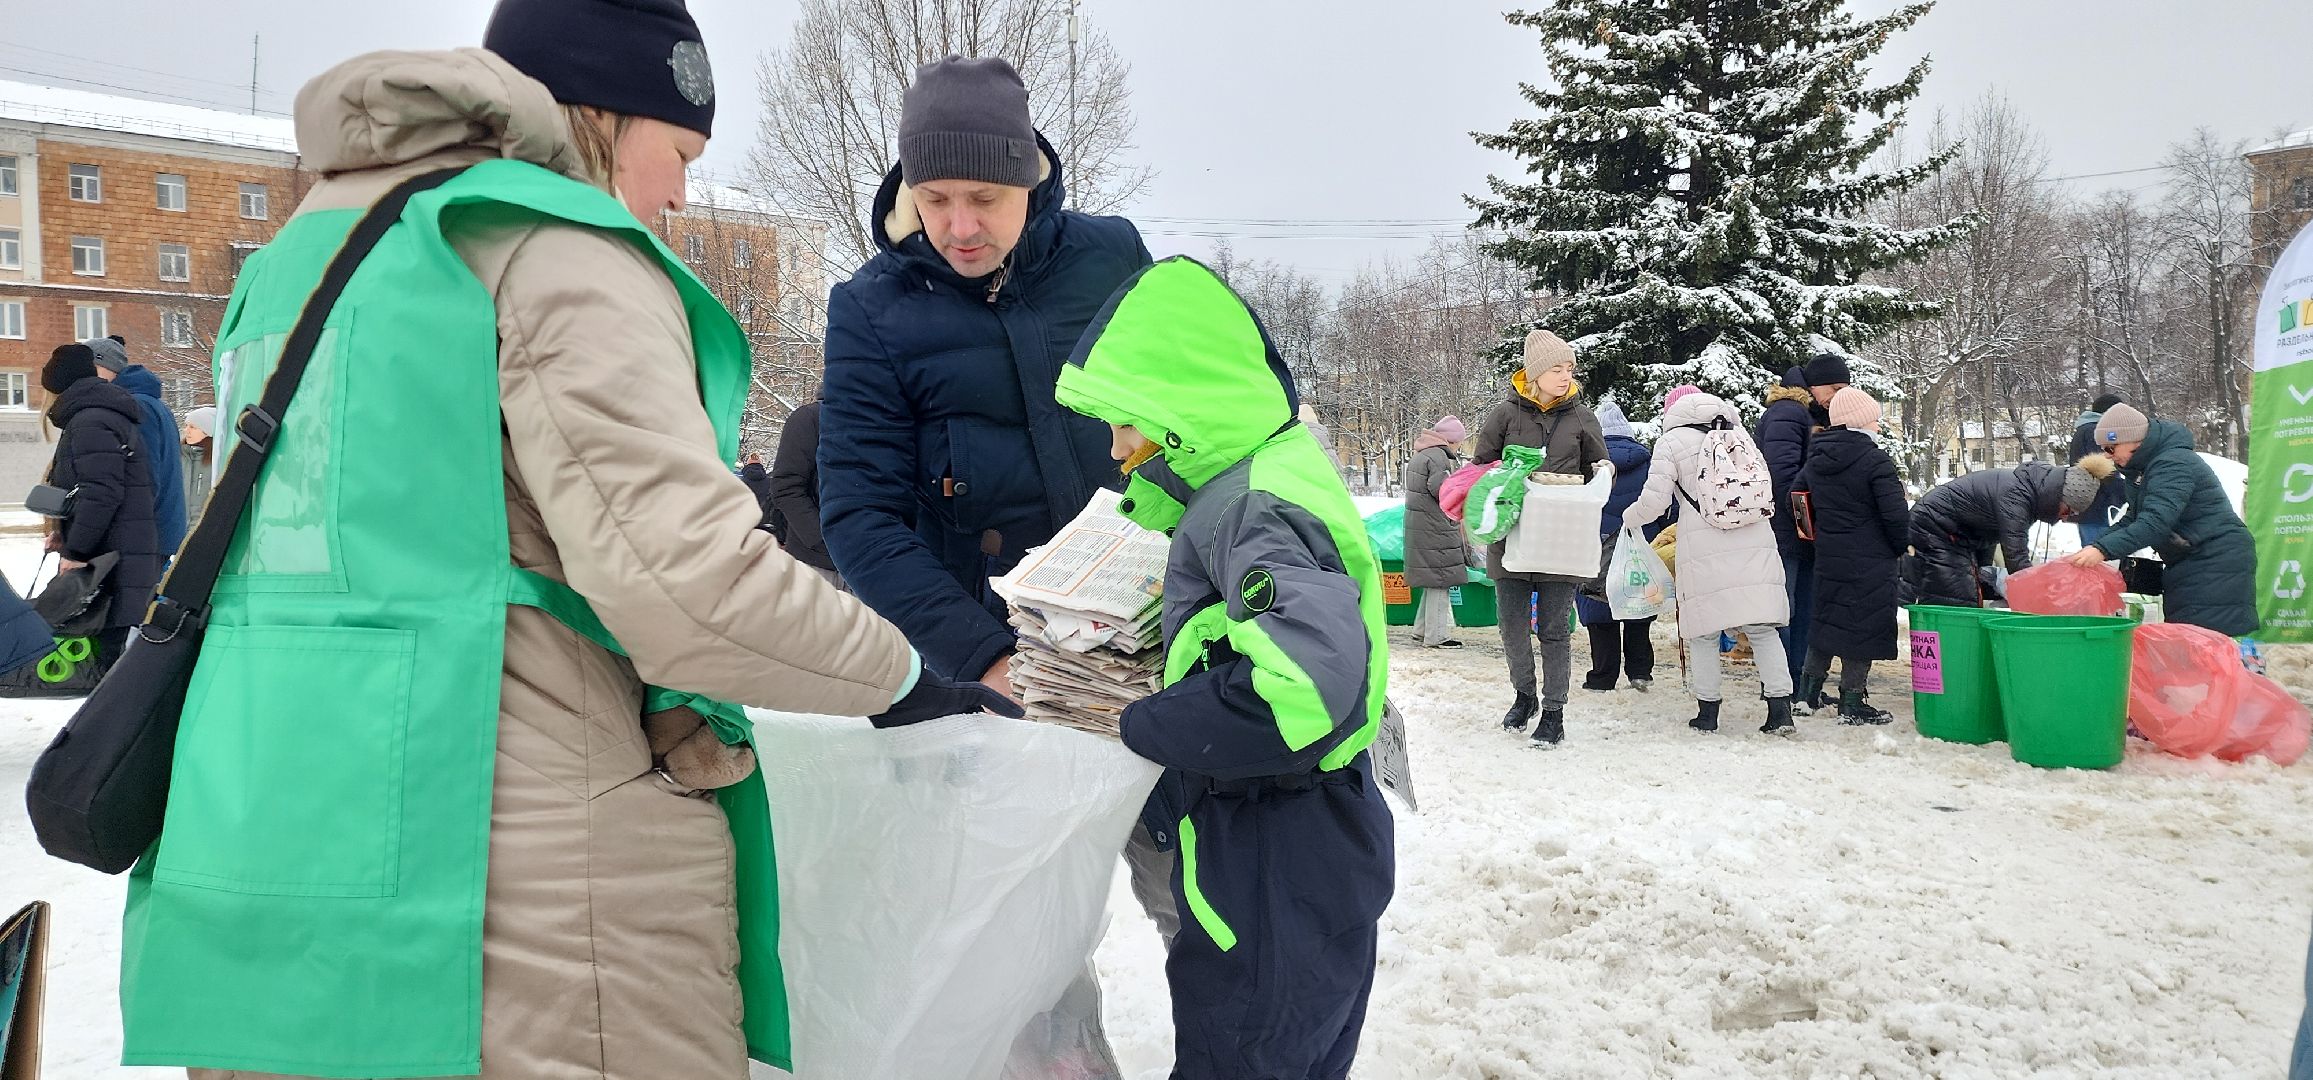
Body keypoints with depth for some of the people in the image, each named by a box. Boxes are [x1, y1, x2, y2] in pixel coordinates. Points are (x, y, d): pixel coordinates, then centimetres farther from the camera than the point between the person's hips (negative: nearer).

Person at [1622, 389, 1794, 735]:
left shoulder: (1671, 441, 5)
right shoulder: (1739, 431, 17)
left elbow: (1654, 501, 0)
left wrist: (1629, 518, 18)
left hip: (1703, 547, -3)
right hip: (1756, 540, 4)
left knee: (1704, 632, 6)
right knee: (1762, 629, 5)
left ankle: (1708, 712, 10)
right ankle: (1780, 709, 0)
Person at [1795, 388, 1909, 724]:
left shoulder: (1814, 460, 6)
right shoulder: (1875, 460, -15)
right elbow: (1895, 512, -16)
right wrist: (1901, 547, 0)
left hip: (1828, 558, 7)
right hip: (1870, 561, -7)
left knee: (1827, 620, 18)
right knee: (1863, 626, 0)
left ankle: (1808, 693, 21)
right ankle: (1852, 703, 4)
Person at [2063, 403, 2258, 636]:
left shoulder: (2174, 463, -20)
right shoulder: (2144, 468, 12)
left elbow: (2156, 522, -31)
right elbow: (2133, 520, 11)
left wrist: (2103, 550, -38)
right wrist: (2093, 548, -4)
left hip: (2217, 563, -10)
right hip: (2189, 566, 10)